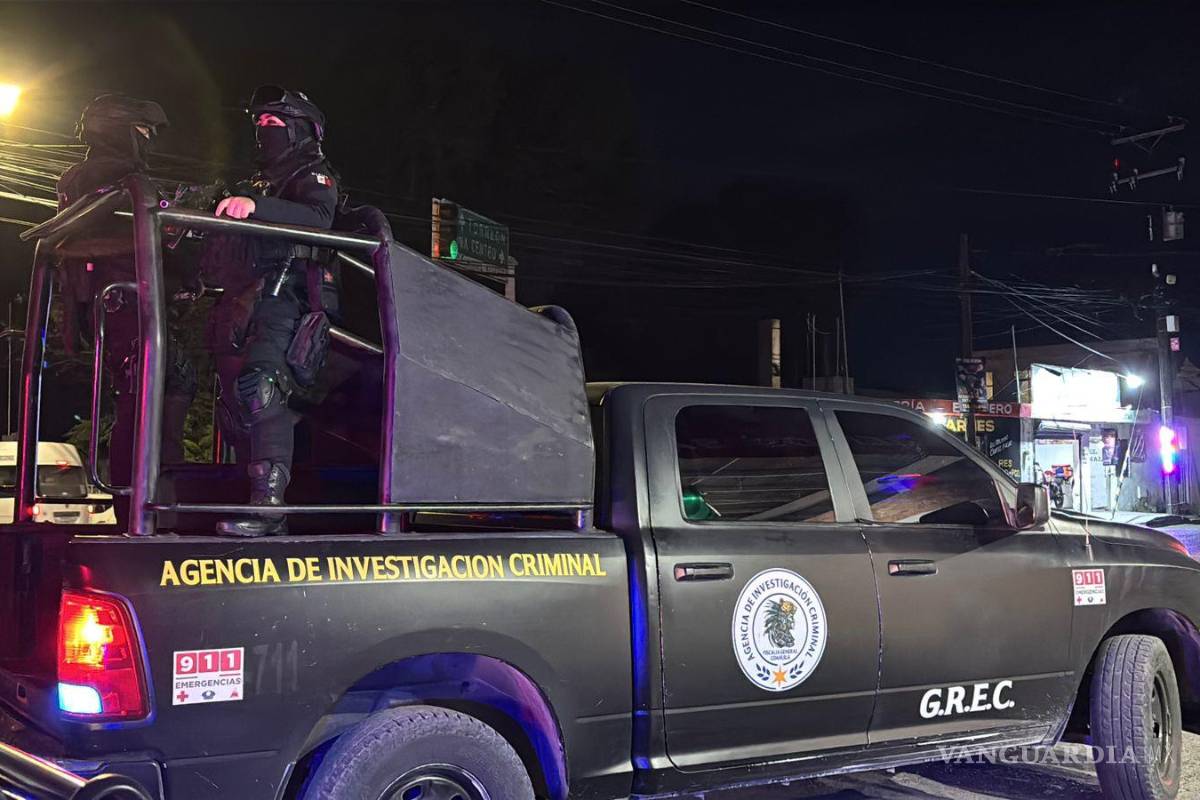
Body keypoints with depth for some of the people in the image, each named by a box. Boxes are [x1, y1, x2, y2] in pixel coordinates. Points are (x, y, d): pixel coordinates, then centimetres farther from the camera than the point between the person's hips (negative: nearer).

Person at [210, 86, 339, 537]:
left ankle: (268, 504, -32)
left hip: (286, 299, -9)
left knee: (259, 387, -26)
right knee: (235, 400, 3)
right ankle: (259, 505, 7)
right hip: (246, 305, 9)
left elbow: (318, 218, -18)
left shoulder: (313, 175, 6)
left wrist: (255, 207, -30)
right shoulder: (260, 183, 33)